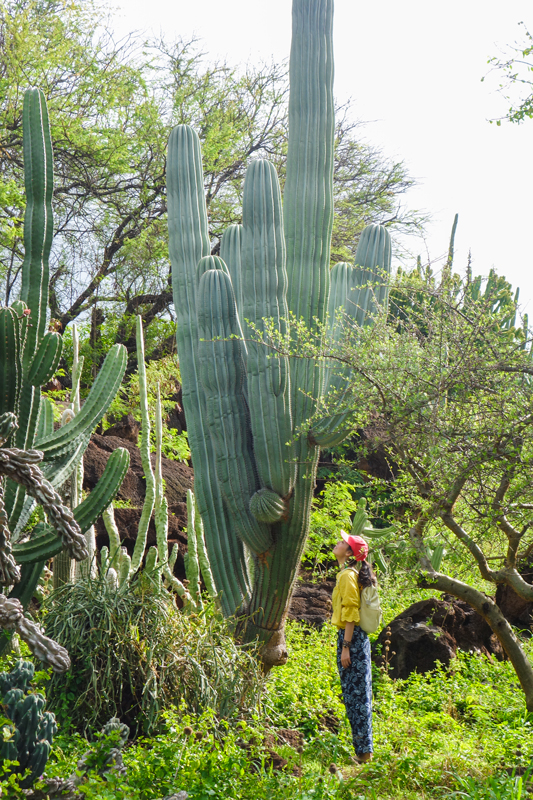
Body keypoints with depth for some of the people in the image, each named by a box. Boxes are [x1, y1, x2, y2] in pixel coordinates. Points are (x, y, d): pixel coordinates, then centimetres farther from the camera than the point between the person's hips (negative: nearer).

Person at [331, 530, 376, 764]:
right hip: (355, 637, 10)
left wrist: (345, 647, -19)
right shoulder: (346, 574, 15)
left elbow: (350, 613, -19)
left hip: (352, 638, -10)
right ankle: (363, 750, 18)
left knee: (356, 695, -4)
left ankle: (364, 752, 1)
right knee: (356, 695, 13)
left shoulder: (348, 576, -14)